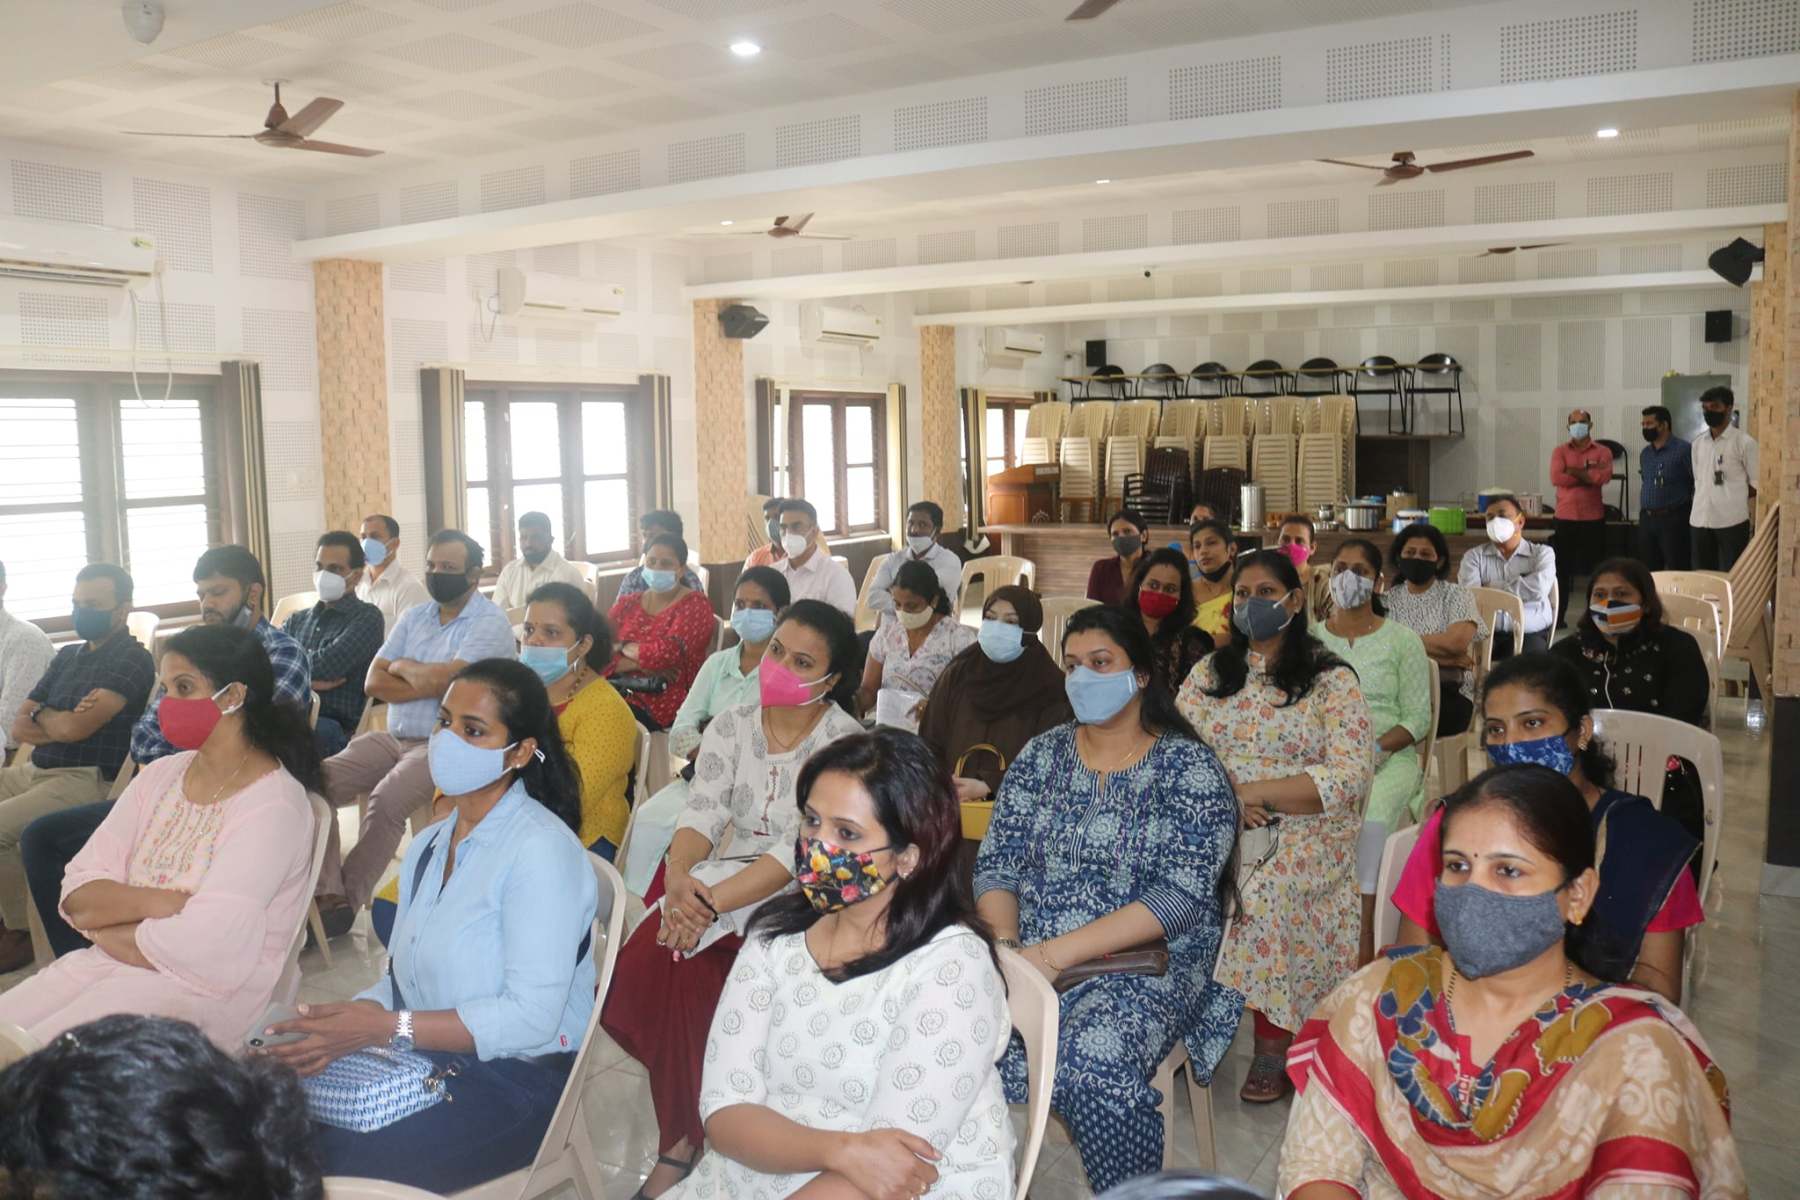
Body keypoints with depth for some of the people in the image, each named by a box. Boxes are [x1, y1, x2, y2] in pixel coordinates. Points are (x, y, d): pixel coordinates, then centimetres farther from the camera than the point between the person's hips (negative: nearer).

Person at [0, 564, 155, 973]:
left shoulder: (132, 659, -8)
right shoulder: (67, 656, 17)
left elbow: (74, 729, -17)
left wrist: (40, 714, 4)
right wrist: (63, 723, -8)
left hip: (85, 780, -9)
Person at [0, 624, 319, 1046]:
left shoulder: (272, 804, -14)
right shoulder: (159, 775, 9)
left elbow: (201, 945, -21)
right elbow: (77, 894, 4)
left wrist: (103, 928, -5)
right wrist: (156, 902, -15)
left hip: (205, 991, -7)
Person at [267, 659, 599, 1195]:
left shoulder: (541, 848, -15)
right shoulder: (429, 844, 13)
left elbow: (532, 1016, -21)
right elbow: (403, 979, 9)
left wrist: (386, 1027, -23)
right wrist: (346, 1022, -11)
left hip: (515, 1077, -7)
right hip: (422, 1056, 7)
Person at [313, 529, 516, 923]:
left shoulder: (490, 622, -5)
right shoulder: (414, 617, 16)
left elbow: (445, 677, -18)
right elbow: (373, 682, 7)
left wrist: (403, 667, 2)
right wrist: (430, 684, -8)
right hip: (392, 738, 7)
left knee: (386, 798, -31)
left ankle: (347, 903, -17)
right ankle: (326, 891, -15)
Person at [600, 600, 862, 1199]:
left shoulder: (845, 743, -9)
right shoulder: (730, 728, 7)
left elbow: (800, 851, -18)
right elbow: (701, 816, -4)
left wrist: (712, 902, -27)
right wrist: (678, 876, -26)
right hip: (717, 883, 5)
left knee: (685, 971, -27)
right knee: (640, 966, -22)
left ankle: (683, 1141, -4)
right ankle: (688, 1124, 0)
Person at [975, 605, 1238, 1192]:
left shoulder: (1188, 769, -4)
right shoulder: (1040, 755, 10)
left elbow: (1182, 894, -15)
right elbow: (996, 865, 7)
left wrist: (1058, 951, -22)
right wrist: (1008, 942, -14)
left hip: (1147, 966, -4)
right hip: (1031, 958, 4)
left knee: (1093, 1055, -34)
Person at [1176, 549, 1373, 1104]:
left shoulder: (1332, 679, 5)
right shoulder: (1209, 673, 17)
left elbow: (1349, 777, -7)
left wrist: (1252, 791, -15)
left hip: (1308, 831, -3)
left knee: (1262, 891, -32)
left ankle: (1271, 1040, -15)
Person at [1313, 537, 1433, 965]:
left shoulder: (1402, 641, 8)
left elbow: (1418, 718, 3)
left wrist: (1376, 748, -14)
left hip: (1389, 756, -1)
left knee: (1371, 818, -33)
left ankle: (1365, 938, -27)